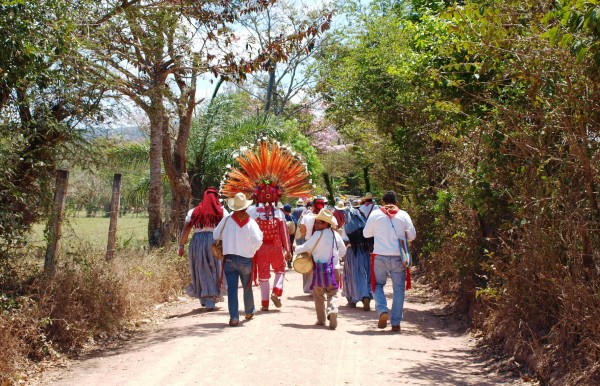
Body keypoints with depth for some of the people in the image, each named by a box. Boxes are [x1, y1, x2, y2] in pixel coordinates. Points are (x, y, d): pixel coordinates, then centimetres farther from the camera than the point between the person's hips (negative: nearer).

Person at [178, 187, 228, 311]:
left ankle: (204, 299, 20)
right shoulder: (221, 212, 5)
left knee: (201, 271, 14)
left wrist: (181, 246, 7)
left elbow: (186, 230, 4)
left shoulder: (193, 212, 10)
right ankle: (210, 302, -2)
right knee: (214, 272, 5)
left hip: (197, 241, 2)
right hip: (215, 243, -2)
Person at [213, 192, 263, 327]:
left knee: (232, 289, 0)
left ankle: (234, 317, -7)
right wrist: (252, 250, 4)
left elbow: (215, 235, 3)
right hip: (246, 259, 0)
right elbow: (258, 241, -15)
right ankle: (249, 312, 35)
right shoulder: (250, 223, -9)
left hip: (229, 259, 0)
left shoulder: (226, 220, -5)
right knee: (247, 287, 19)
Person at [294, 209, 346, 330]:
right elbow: (343, 251, 9)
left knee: (318, 295, 14)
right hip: (333, 269, 2)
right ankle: (332, 311, -23)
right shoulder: (335, 235, 0)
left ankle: (321, 319, 16)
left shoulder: (317, 235, -13)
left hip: (318, 269, -2)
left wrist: (296, 249, 13)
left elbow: (306, 248, -7)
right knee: (333, 294, 5)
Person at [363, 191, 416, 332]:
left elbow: (366, 233, 9)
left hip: (380, 256, 0)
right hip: (398, 257, 0)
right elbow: (412, 235, 5)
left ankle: (382, 310, -9)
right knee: (398, 289, 9)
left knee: (378, 285, 16)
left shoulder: (375, 214, -1)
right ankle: (396, 323, 7)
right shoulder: (403, 215, 0)